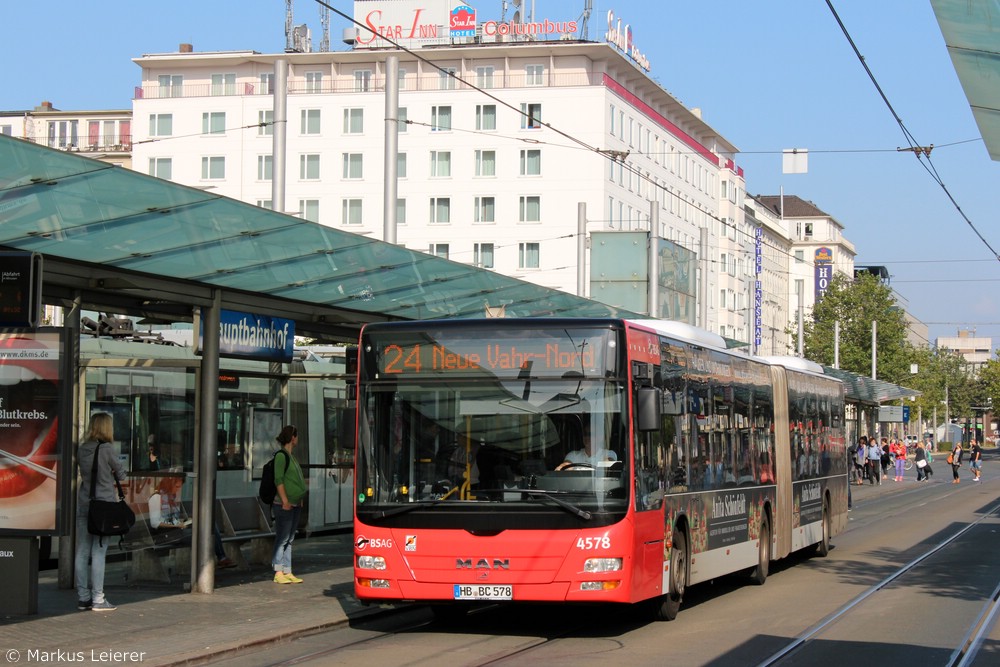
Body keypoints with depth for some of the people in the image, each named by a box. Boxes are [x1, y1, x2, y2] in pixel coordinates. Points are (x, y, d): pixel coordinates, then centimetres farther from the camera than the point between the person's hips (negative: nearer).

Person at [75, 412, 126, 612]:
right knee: (98, 552, -3)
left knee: (82, 552, 7)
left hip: (83, 505, 6)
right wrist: (114, 477, 19)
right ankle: (98, 599, 0)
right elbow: (121, 474, 0)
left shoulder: (82, 449, 6)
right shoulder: (106, 449, -11)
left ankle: (83, 597, 12)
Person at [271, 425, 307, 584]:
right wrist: (285, 501, -19)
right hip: (283, 505, -9)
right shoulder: (281, 455, -10)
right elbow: (278, 480, -15)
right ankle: (278, 573, -6)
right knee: (282, 538, -8)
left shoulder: (290, 456, 17)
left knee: (289, 539, 9)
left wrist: (300, 499, 22)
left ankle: (287, 572, 10)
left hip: (294, 504, 9)